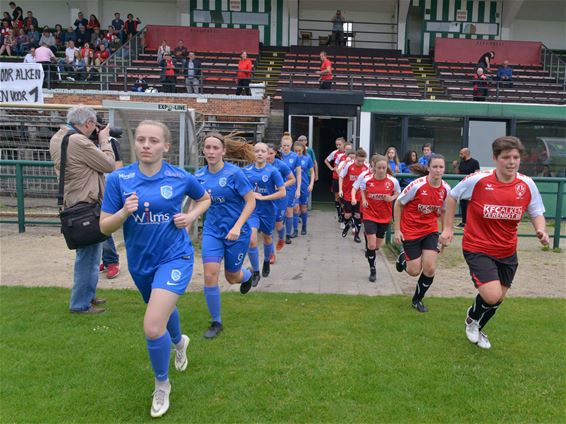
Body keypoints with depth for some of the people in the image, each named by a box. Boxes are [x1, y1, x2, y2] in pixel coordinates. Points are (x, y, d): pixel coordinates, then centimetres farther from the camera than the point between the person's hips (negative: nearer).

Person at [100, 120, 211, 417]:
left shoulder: (180, 178, -10)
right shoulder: (119, 179, -9)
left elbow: (204, 198, 11)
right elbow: (104, 227, -7)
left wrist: (191, 217, -7)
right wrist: (124, 212, -26)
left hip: (174, 257, -3)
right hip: (140, 260, 4)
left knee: (153, 327, -17)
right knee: (164, 308, 27)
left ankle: (162, 385, 13)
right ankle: (179, 341, 64)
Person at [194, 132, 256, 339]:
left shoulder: (234, 173, -16)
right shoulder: (199, 175, -2)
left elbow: (251, 202, -14)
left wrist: (237, 227, -22)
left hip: (236, 232, -3)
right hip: (212, 230, 3)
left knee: (232, 277, 11)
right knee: (210, 275, -9)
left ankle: (248, 275, 51)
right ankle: (216, 322, 10)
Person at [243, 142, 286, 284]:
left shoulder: (272, 171, -9)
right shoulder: (246, 170, -1)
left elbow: (282, 193, -11)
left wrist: (263, 197, -16)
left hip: (268, 210, 0)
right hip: (252, 209, 1)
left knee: (267, 237, 19)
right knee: (251, 240, -16)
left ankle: (266, 262, 49)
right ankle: (255, 272, 2)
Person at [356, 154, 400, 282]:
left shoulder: (393, 181, -12)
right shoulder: (366, 179, -11)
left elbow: (398, 193, 6)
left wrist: (392, 198, -15)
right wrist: (364, 200, -6)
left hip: (384, 216, 2)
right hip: (370, 215, -1)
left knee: (377, 246, 13)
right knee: (371, 245, -9)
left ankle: (369, 249, 51)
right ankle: (372, 270, 12)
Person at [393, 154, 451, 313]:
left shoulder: (446, 189, -7)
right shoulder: (417, 185, -21)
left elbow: (443, 211, 10)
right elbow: (398, 204, -10)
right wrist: (397, 230, -11)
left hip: (430, 230, 4)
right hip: (410, 231, -3)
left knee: (430, 269, -5)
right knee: (414, 271, 0)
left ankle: (417, 300, 20)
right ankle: (403, 258, 37)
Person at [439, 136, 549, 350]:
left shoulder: (527, 184, -7)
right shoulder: (478, 180, -18)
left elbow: (537, 213, 5)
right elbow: (452, 196, -1)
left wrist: (541, 231, -17)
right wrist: (448, 228, -2)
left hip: (507, 252, 5)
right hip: (478, 248, -5)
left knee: (498, 298, 17)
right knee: (492, 296, -18)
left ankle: (477, 329, 48)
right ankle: (472, 317, 19)